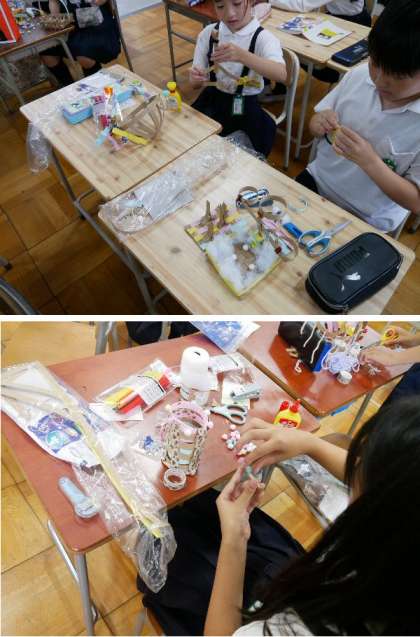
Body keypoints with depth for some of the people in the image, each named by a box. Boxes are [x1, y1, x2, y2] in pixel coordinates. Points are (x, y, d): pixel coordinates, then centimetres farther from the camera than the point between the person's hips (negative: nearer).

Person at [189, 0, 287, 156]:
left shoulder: (263, 38, -12)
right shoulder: (208, 33, 0)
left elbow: (281, 75, -31)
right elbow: (196, 84, 1)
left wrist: (242, 56, -45)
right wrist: (195, 78, -25)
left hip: (244, 106, -2)